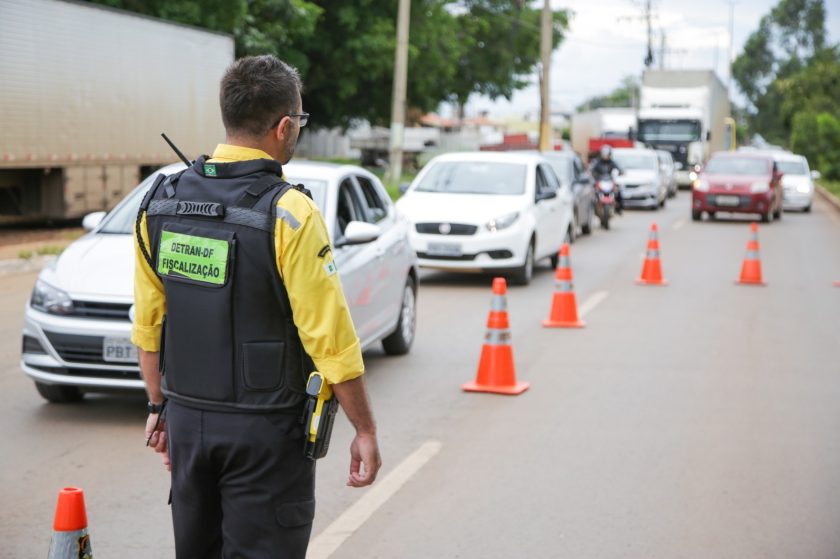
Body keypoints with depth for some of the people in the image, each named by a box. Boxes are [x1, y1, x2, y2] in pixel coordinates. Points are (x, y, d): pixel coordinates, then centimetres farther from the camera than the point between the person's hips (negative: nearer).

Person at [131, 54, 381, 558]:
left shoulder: (161, 202, 0)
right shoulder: (288, 214, -17)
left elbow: (149, 323, 7)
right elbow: (330, 338, -16)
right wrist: (366, 431, -7)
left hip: (188, 420, 6)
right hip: (264, 428, -5)